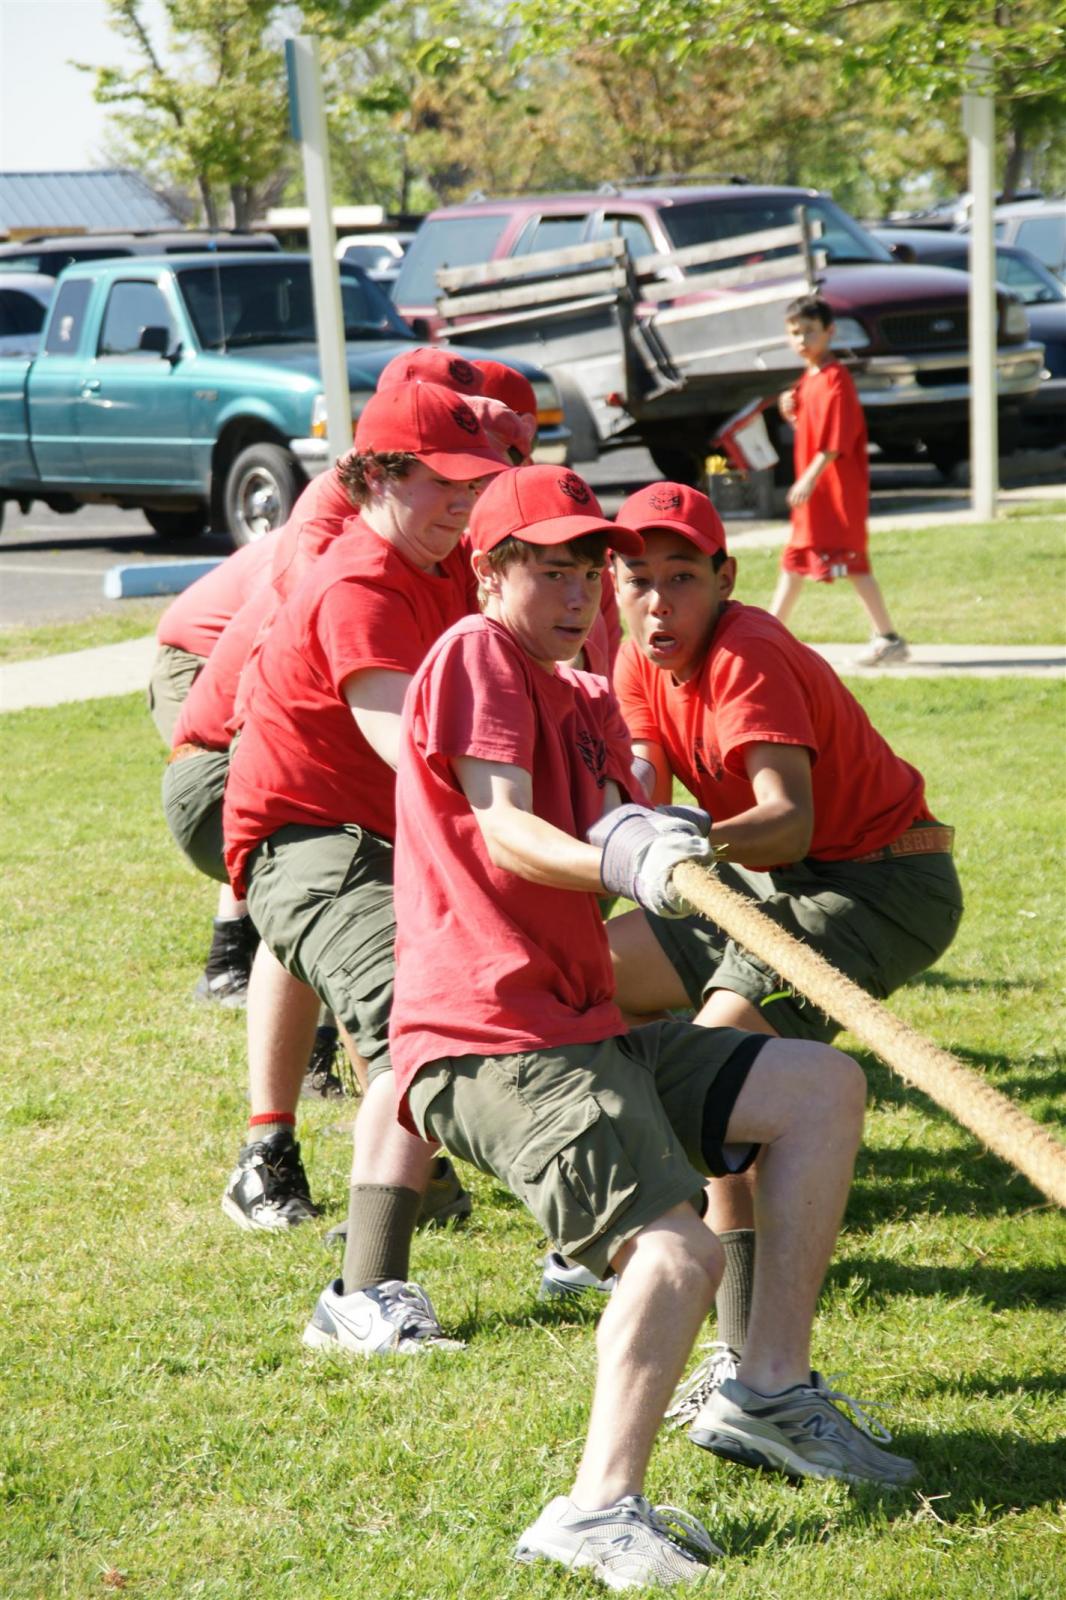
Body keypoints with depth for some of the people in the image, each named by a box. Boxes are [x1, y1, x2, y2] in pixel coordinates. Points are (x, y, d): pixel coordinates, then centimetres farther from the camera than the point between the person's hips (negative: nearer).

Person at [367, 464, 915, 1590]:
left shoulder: (585, 699, 22)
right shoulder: (476, 655, -5)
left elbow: (613, 835, 4)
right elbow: (503, 830, -20)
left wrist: (643, 846, -20)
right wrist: (619, 866, -39)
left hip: (586, 1032, 9)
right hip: (487, 1044, -9)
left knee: (824, 1087, 1)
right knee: (679, 1249, -25)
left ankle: (766, 1396, 4)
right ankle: (599, 1510, -32)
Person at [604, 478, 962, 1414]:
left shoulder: (749, 657, -25)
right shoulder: (643, 664, 1)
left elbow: (792, 819, -40)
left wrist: (705, 844, -59)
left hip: (884, 887, -10)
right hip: (778, 882, 10)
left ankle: (752, 1355, -29)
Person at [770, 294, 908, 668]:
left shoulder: (834, 380, -16)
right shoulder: (809, 379, 14)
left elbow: (835, 441, -22)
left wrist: (810, 479, -26)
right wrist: (792, 411, 3)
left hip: (839, 490, -10)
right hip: (812, 488, 10)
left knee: (852, 564, -8)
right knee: (793, 561, 15)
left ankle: (888, 639, -5)